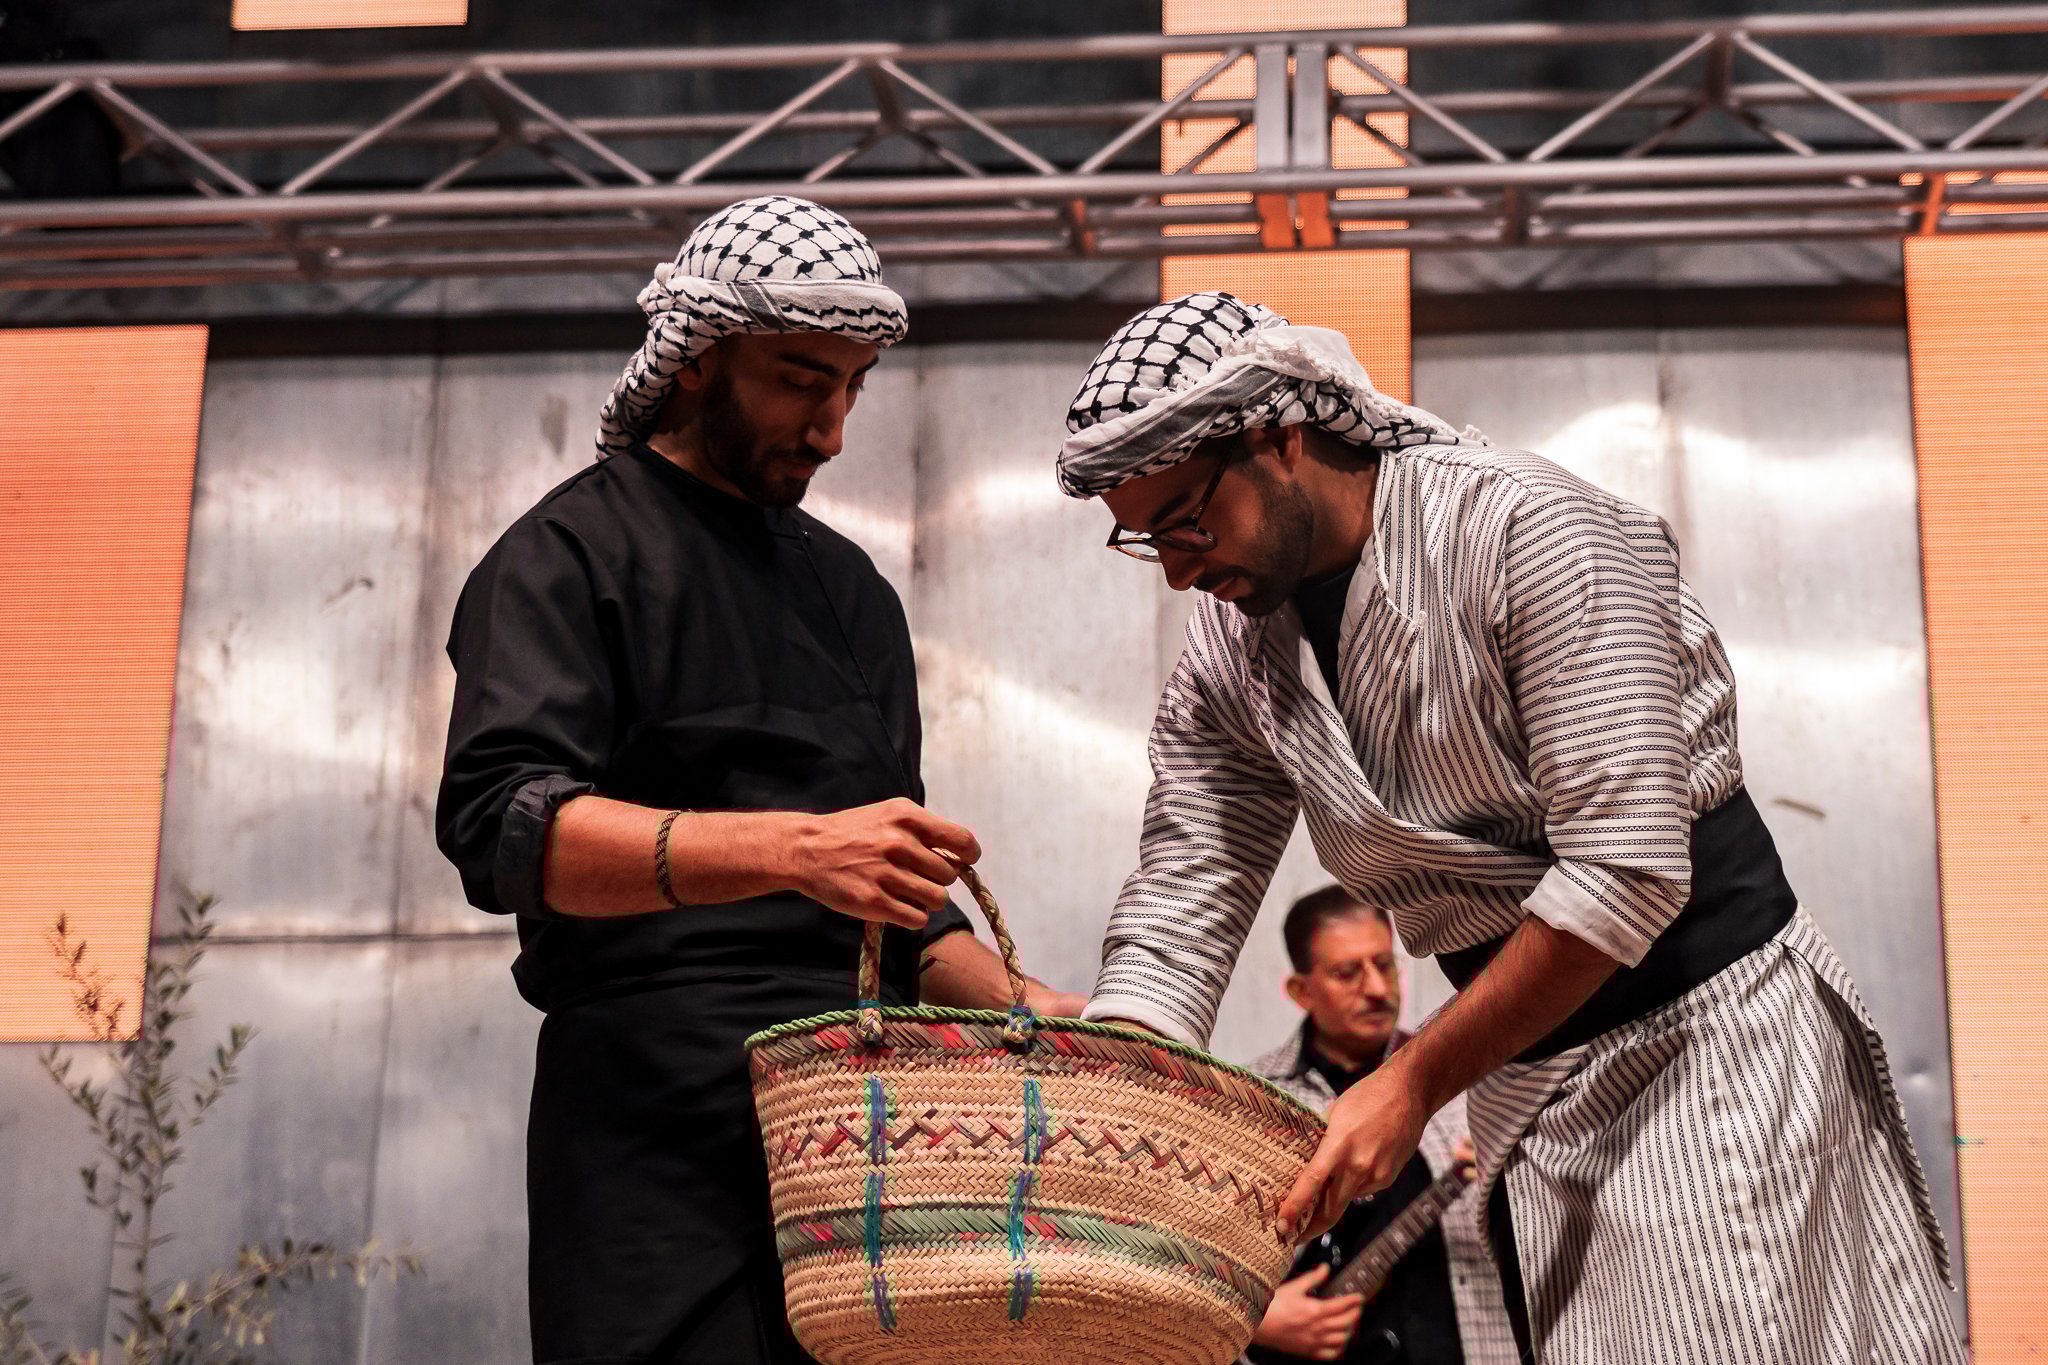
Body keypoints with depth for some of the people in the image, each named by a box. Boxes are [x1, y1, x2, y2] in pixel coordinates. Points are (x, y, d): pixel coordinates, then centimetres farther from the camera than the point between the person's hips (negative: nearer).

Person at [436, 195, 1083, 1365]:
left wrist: (1021, 1006, 8)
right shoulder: (575, 552, 1)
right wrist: (791, 848, -28)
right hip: (662, 1127, -6)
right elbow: (502, 827, -16)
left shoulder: (851, 588, 21)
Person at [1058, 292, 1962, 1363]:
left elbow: (1626, 870, -24)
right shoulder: (1224, 669, 1)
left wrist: (1411, 1086, -22)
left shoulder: (1526, 531, -20)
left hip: (1712, 1023, -6)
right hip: (1524, 1082, 6)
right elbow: (1171, 930, 0)